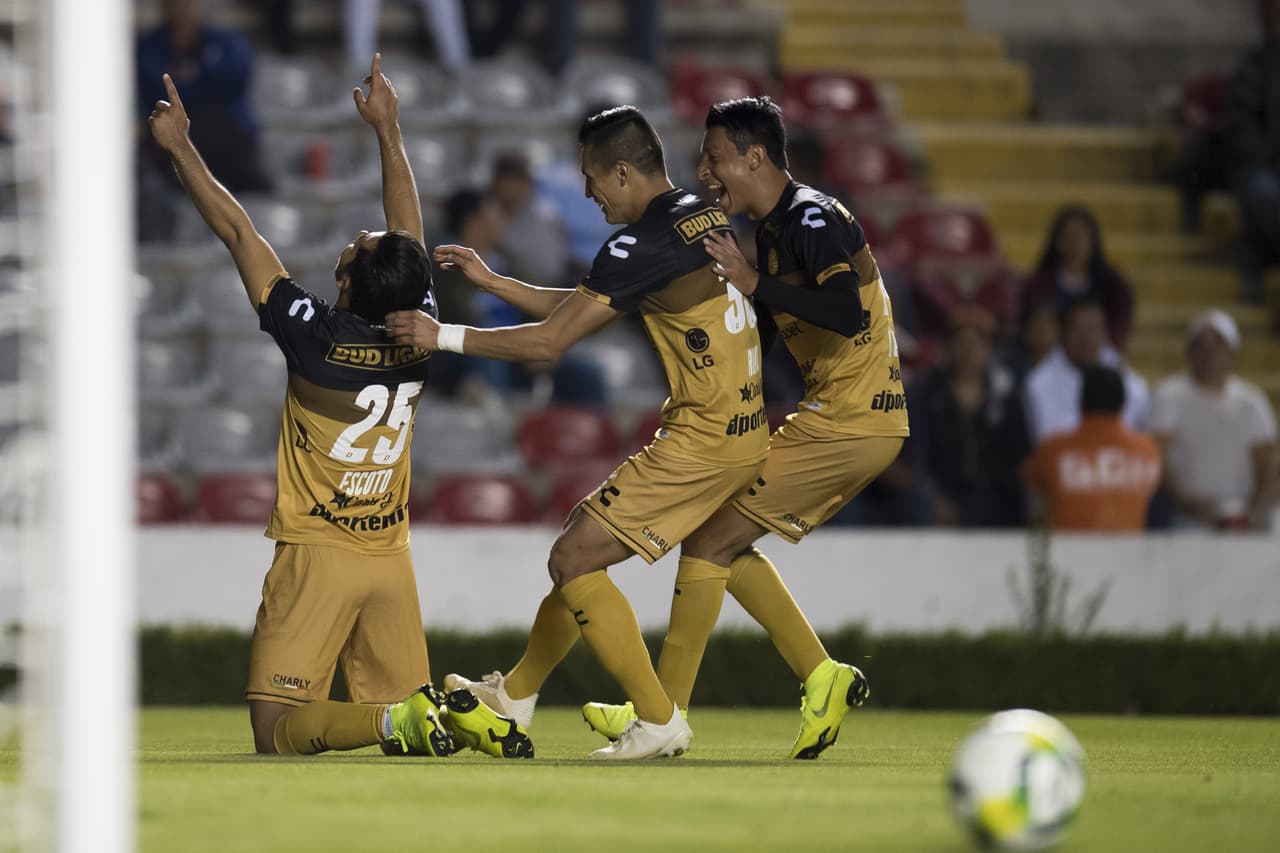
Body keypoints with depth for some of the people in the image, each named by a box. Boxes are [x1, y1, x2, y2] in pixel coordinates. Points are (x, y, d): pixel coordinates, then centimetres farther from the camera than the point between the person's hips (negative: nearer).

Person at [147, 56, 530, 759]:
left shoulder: (316, 338, -15)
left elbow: (237, 232, -10)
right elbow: (409, 228, 12)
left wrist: (179, 148, -3)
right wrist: (387, 129, 20)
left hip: (316, 554, -5)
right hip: (390, 559, 5)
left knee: (277, 733, -7)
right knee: (403, 717, 12)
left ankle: (397, 722, -30)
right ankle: (460, 715, -19)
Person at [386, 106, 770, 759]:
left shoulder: (644, 244, -18)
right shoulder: (705, 218, 13)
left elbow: (549, 341, -16)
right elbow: (582, 306, 22)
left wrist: (442, 336, -8)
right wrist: (490, 281, 21)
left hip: (703, 441, -10)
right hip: (744, 431, 10)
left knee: (574, 559, -5)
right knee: (584, 549, 19)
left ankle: (658, 721, -2)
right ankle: (516, 695, 31)